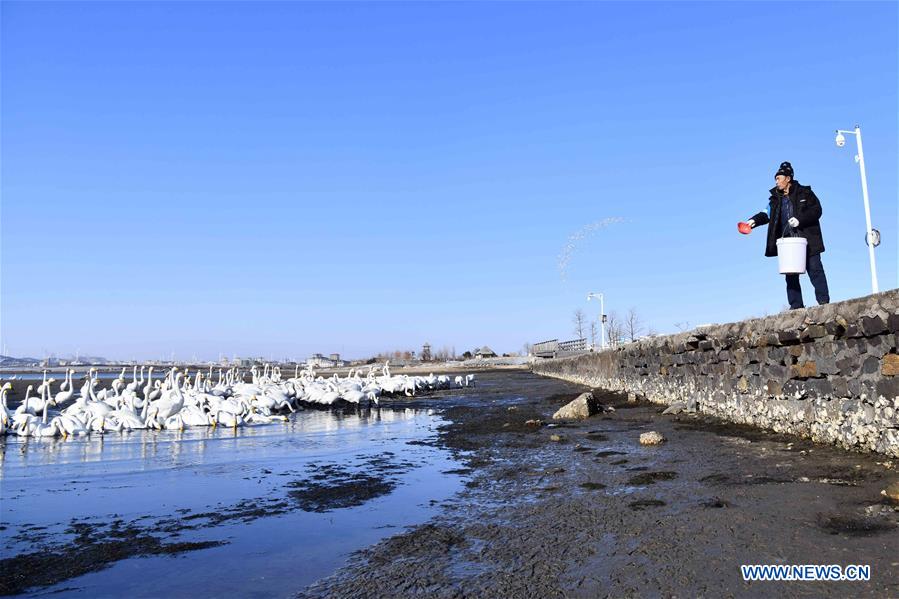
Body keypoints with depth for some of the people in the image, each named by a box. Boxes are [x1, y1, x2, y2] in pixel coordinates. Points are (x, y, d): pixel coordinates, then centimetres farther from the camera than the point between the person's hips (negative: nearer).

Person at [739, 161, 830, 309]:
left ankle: (824, 301, 1)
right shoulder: (775, 198, 14)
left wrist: (799, 219, -17)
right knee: (791, 275, 3)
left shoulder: (804, 193, 2)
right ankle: (796, 306, 6)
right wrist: (754, 221, -5)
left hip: (807, 240, -4)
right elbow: (767, 214, 14)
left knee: (815, 269, -3)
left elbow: (816, 210, -3)